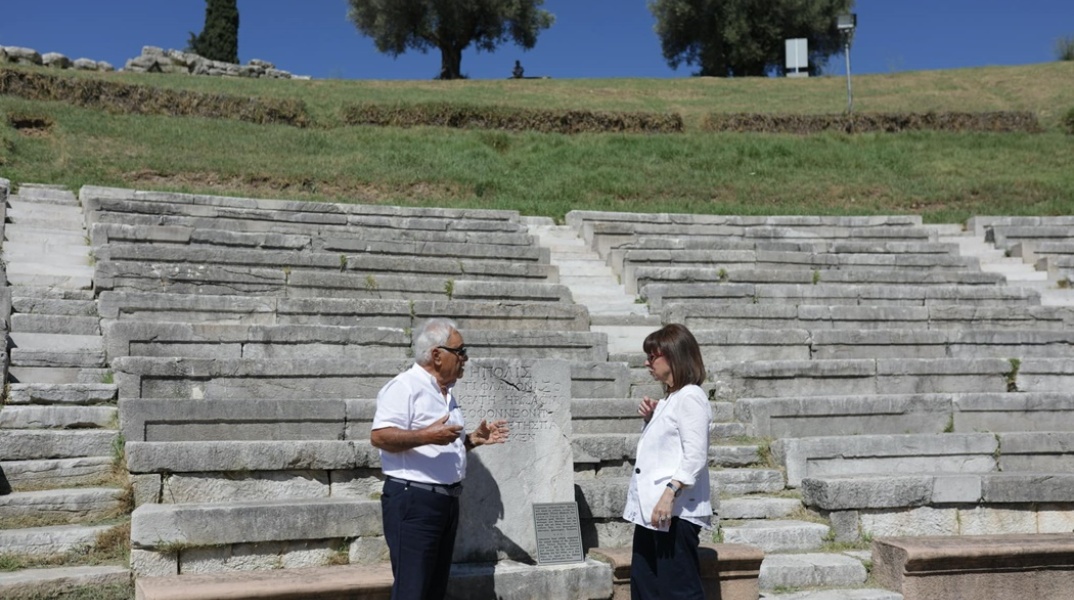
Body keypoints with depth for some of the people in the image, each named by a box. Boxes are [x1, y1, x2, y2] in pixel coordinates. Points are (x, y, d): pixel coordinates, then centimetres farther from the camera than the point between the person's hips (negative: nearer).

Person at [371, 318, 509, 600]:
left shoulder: (446, 393, 18)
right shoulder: (404, 386, -11)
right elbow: (379, 436, -21)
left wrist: (474, 439, 10)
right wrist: (427, 435, -29)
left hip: (447, 501, 9)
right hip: (413, 500, -9)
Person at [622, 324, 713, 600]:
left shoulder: (690, 397, -10)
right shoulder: (669, 399, 18)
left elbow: (695, 457, -18)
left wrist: (670, 494, -26)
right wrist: (651, 419, 10)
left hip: (675, 511, -10)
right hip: (651, 510, 10)